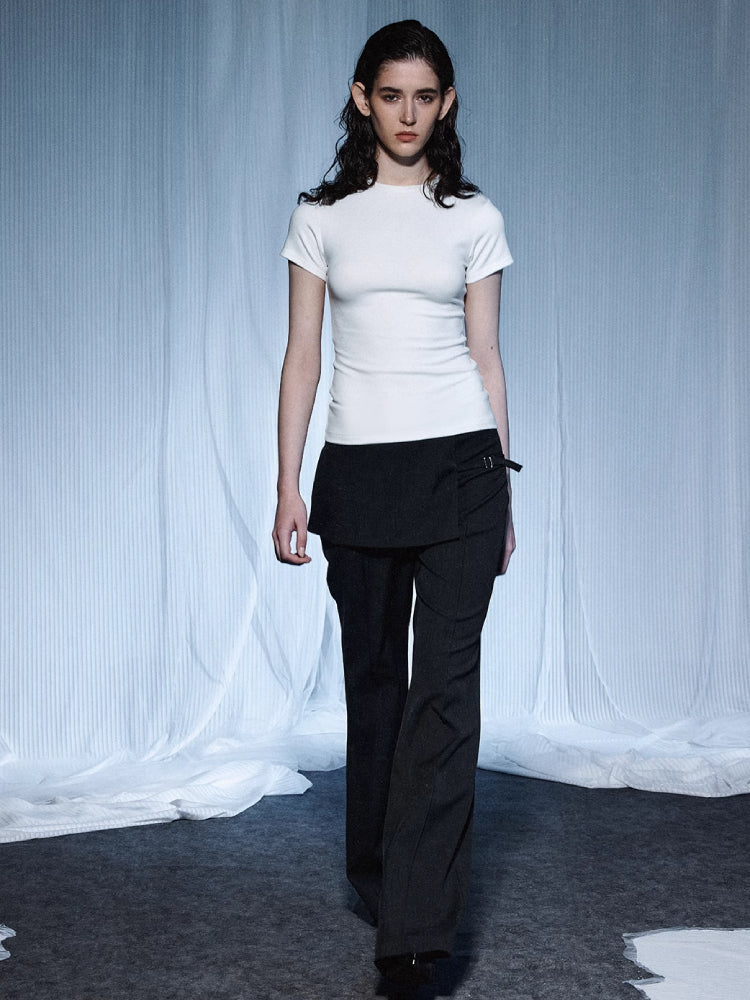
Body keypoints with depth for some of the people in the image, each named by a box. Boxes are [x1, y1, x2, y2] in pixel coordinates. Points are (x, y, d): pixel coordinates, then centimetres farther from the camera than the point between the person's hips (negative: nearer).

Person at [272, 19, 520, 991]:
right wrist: (289, 486, -3)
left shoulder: (473, 217, 8)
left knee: (445, 680, -9)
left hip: (460, 464, -1)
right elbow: (301, 357, 5)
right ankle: (376, 874, 30)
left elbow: (486, 357, 8)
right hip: (358, 466, 1)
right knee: (373, 674, 11)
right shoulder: (322, 216, 8)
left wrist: (502, 492, 6)